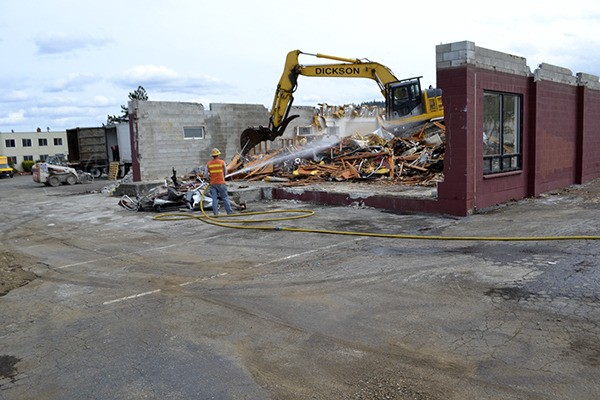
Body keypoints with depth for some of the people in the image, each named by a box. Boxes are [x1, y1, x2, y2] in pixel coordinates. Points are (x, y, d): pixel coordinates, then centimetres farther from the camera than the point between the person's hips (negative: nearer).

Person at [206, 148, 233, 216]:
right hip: (221, 183, -2)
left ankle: (215, 212, 4)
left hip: (212, 183, 2)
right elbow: (225, 171, 8)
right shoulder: (222, 162, -5)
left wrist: (209, 180, 22)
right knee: (225, 197, 3)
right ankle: (229, 211, 5)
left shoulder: (208, 164, 1)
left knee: (214, 198, 5)